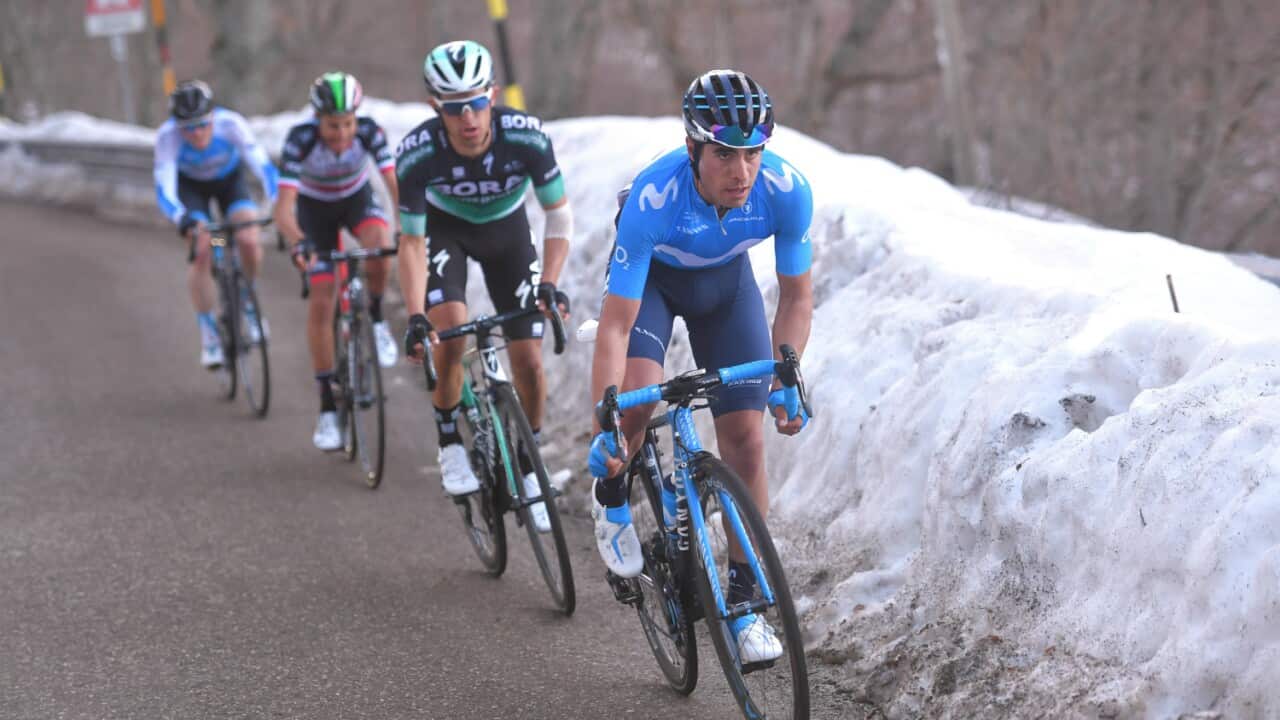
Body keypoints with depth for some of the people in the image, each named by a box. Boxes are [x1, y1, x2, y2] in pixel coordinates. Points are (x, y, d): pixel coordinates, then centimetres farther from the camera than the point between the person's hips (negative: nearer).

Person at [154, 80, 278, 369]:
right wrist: (183, 220, -60)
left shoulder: (231, 124, -35)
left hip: (229, 179, 0)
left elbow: (263, 165, -40)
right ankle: (208, 333, -4)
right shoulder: (168, 136, -35)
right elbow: (164, 189, -41)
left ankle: (248, 302, 8)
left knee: (249, 241, -23)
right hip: (190, 184, 0)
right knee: (201, 251, -20)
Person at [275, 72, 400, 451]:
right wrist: (299, 243, -56)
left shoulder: (369, 132, -28)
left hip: (357, 199, 1)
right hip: (315, 208, -1)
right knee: (321, 302, -10)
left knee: (380, 247, -35)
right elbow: (284, 207, -38)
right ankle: (327, 407, -1)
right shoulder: (300, 139, -32)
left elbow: (395, 184, -32)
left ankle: (375, 320, -6)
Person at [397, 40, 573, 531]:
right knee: (451, 331, -26)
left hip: (506, 230, 1)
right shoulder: (416, 154, -33)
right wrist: (415, 316, -36)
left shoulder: (525, 136, -33)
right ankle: (450, 446, -4)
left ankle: (527, 470, 15)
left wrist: (549, 282, -33)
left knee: (528, 361, -6)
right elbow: (411, 242, -24)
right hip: (445, 228, -1)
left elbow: (559, 213, -20)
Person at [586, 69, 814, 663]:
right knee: (638, 396, -28)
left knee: (746, 439, -7)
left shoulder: (786, 191, -32)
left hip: (726, 281, 2)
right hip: (652, 278, -2)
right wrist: (602, 428, -41)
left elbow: (796, 296, -15)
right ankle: (611, 498, 6)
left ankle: (744, 602, 4)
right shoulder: (653, 199, -39)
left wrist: (785, 381, -27)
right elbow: (614, 326, -36)